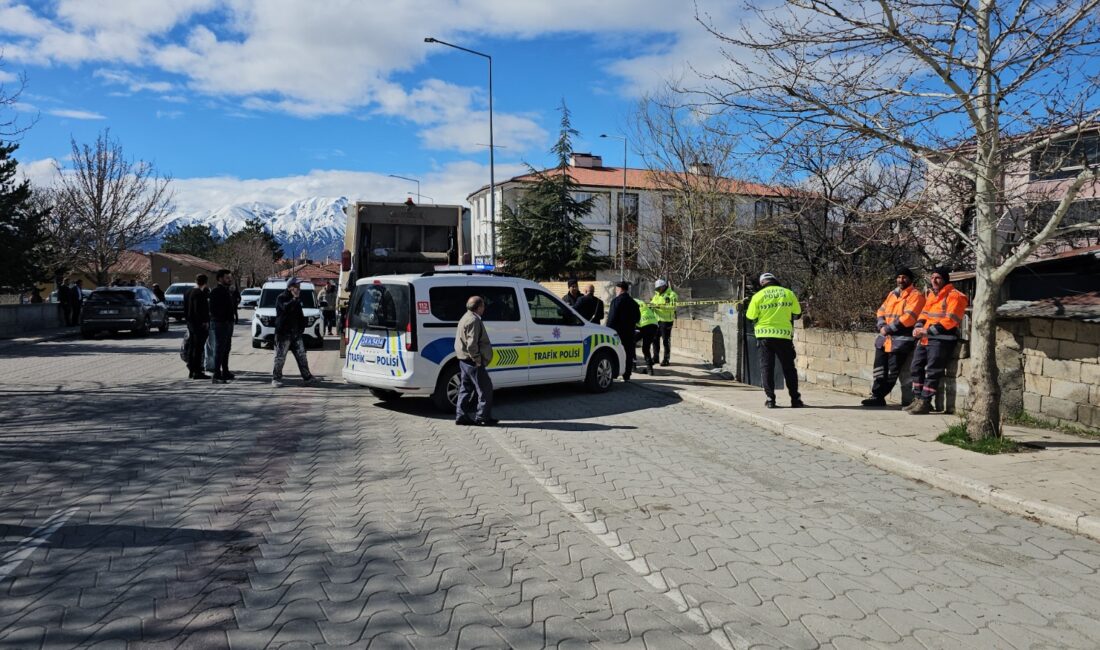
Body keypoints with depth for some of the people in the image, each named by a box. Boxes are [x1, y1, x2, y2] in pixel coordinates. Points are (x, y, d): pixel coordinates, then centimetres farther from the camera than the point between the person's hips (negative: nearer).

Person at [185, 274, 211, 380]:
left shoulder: (188, 293, 12)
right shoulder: (200, 294, -16)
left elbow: (185, 310, 16)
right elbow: (198, 310, -22)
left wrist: (188, 320, 21)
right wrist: (205, 322, -16)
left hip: (190, 323, 9)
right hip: (199, 324, -9)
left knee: (192, 347, 15)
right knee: (198, 348, -6)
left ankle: (191, 371, 21)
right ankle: (197, 372, -4)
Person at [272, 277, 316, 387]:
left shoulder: (297, 299, 17)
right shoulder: (281, 298, -7)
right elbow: (286, 307, -29)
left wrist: (302, 327, 16)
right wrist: (295, 299, -28)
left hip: (296, 333, 7)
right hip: (283, 333, -7)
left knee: (302, 356, 5)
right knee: (280, 357, -2)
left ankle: (307, 377, 8)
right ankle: (276, 378, 8)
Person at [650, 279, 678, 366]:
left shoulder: (672, 295, -8)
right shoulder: (656, 295, 14)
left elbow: (673, 307, -19)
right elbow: (652, 303, 11)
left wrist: (660, 306, -26)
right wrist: (650, 304, -14)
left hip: (666, 321, -7)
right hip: (657, 320, 7)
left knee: (666, 340, -1)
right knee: (655, 339, 10)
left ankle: (666, 359, 7)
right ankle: (655, 357, 22)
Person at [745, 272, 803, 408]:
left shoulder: (758, 296, -3)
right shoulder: (788, 293, 1)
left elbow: (750, 317, 0)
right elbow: (798, 314, 8)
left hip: (764, 336, -1)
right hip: (784, 335, 1)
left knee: (767, 367, 7)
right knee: (789, 368, 10)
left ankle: (770, 398, 4)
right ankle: (795, 399, 12)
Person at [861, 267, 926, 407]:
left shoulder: (915, 295, -6)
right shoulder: (892, 294, 18)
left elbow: (908, 318, -17)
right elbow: (881, 311, 16)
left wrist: (888, 329, -15)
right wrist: (882, 326, -4)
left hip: (901, 339, -7)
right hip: (885, 337, 8)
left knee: (891, 370, -3)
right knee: (880, 368, 7)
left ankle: (878, 396, 4)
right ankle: (876, 396, 11)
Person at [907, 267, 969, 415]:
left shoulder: (954, 296, -7)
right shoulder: (931, 294, 20)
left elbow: (950, 320, -16)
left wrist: (928, 330, -19)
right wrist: (918, 327, -1)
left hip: (942, 338, -9)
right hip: (927, 337, 9)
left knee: (932, 370, -11)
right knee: (916, 366, 9)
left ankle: (925, 402, -9)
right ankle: (917, 399, 15)